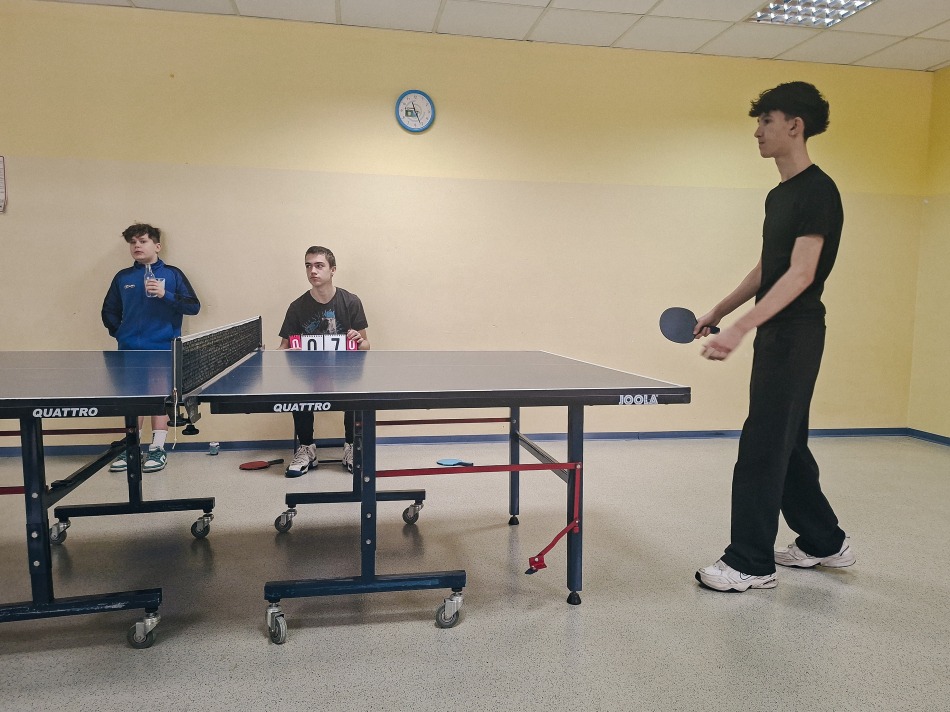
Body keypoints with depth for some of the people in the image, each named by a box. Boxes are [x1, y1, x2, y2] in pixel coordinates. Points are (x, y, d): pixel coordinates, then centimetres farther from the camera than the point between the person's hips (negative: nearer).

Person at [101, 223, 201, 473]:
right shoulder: (122, 278, 10)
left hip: (163, 351, -3)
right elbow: (109, 312, 18)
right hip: (130, 351, 3)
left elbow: (194, 306, -5)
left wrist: (165, 295, -16)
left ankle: (157, 449, 11)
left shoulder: (172, 274, 1)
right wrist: (120, 333, 6)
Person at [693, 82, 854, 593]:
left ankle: (751, 564, 6)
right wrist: (718, 312, 19)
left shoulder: (817, 191, -13)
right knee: (787, 445, 16)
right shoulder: (778, 195, 16)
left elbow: (801, 273, -23)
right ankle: (825, 542, 31)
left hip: (795, 334, -10)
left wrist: (741, 328, -30)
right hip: (775, 334, 10)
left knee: (762, 446, -6)